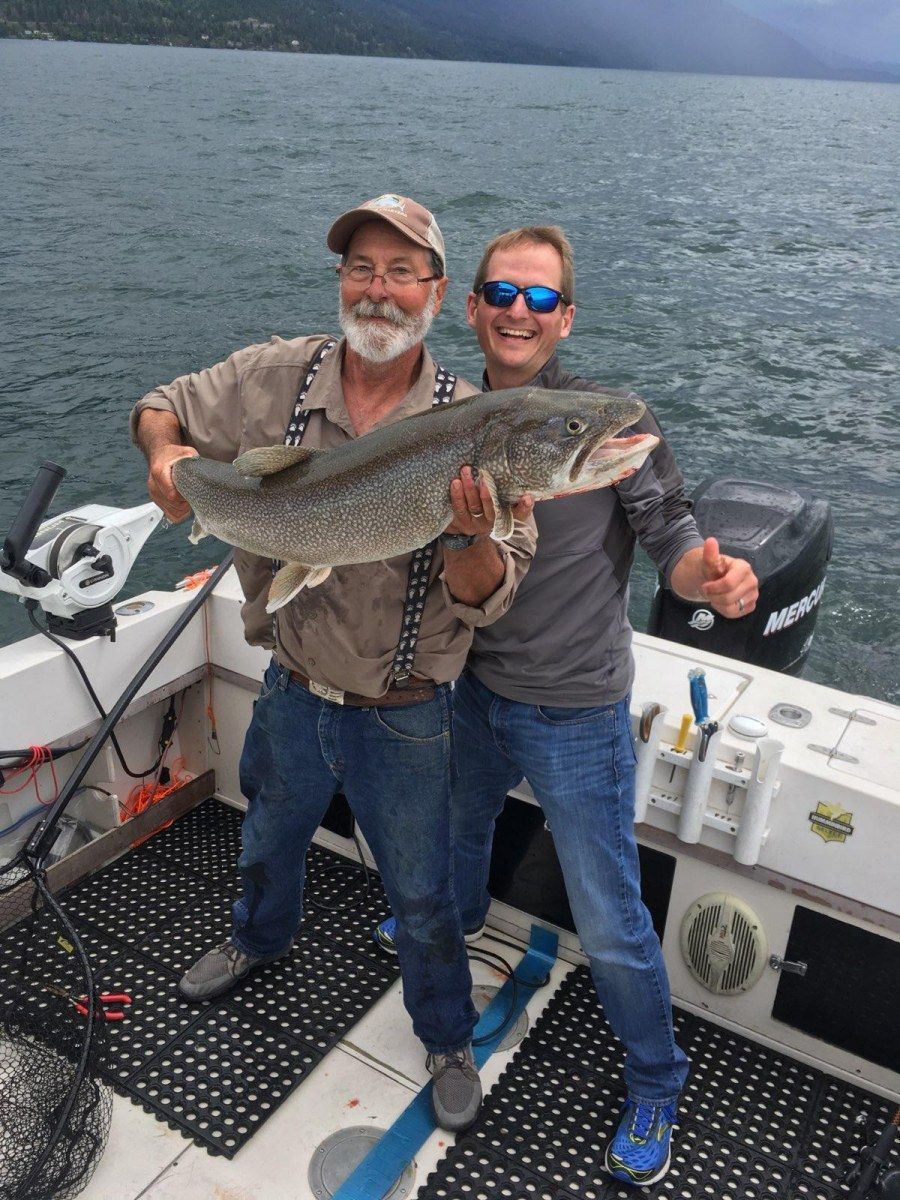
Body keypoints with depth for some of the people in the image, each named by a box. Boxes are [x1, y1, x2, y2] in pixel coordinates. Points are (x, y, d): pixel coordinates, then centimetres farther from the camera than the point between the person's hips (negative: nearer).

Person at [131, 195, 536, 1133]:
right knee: (268, 840, 30)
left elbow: (486, 601, -20)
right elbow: (162, 408, 7)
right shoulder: (273, 378, -10)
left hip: (402, 719, -3)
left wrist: (466, 533, -42)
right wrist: (164, 450, -16)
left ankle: (448, 1041, 44)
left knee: (420, 898, 15)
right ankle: (260, 938, 65)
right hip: (291, 694, 4)